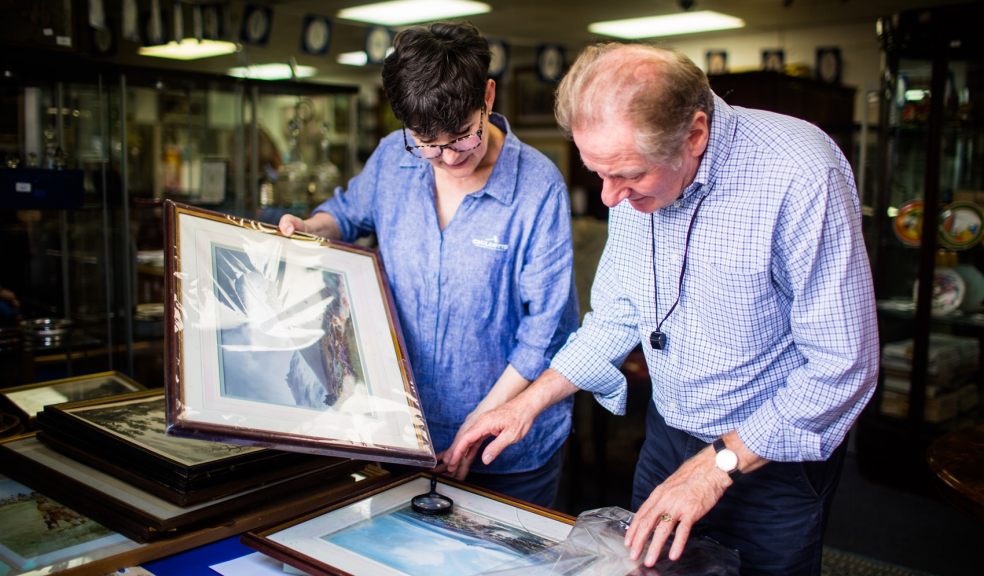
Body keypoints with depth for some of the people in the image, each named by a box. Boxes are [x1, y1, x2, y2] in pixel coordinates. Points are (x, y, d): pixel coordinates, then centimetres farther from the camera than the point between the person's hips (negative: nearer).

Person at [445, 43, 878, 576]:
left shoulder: (801, 176, -29)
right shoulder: (638, 169, -8)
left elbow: (843, 366, -25)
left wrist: (718, 465, -23)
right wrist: (529, 402, -2)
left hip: (774, 456, -5)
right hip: (668, 434, 6)